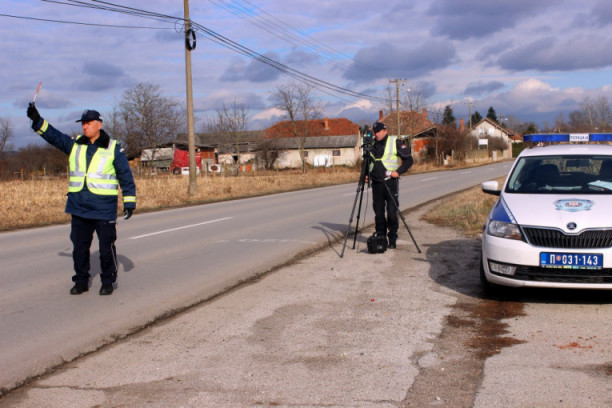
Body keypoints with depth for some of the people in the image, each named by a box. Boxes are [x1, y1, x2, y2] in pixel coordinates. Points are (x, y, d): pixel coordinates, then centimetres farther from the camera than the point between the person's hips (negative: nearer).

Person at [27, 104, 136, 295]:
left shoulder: (113, 148, -1)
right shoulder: (74, 145, 10)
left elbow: (125, 176, 0)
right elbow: (53, 135, 4)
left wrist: (129, 201, -3)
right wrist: (37, 120, -11)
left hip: (104, 208, -4)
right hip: (78, 207, 4)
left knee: (106, 247, 2)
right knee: (79, 246, 10)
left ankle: (108, 281, 16)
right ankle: (81, 281, 22)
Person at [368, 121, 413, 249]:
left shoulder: (395, 142, -3)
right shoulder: (372, 144, 11)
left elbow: (409, 159, -1)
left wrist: (398, 172, -12)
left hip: (390, 182, -4)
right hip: (376, 182, 4)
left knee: (392, 212, -5)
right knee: (378, 212, 6)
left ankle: (392, 239, 3)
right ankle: (380, 237, 15)